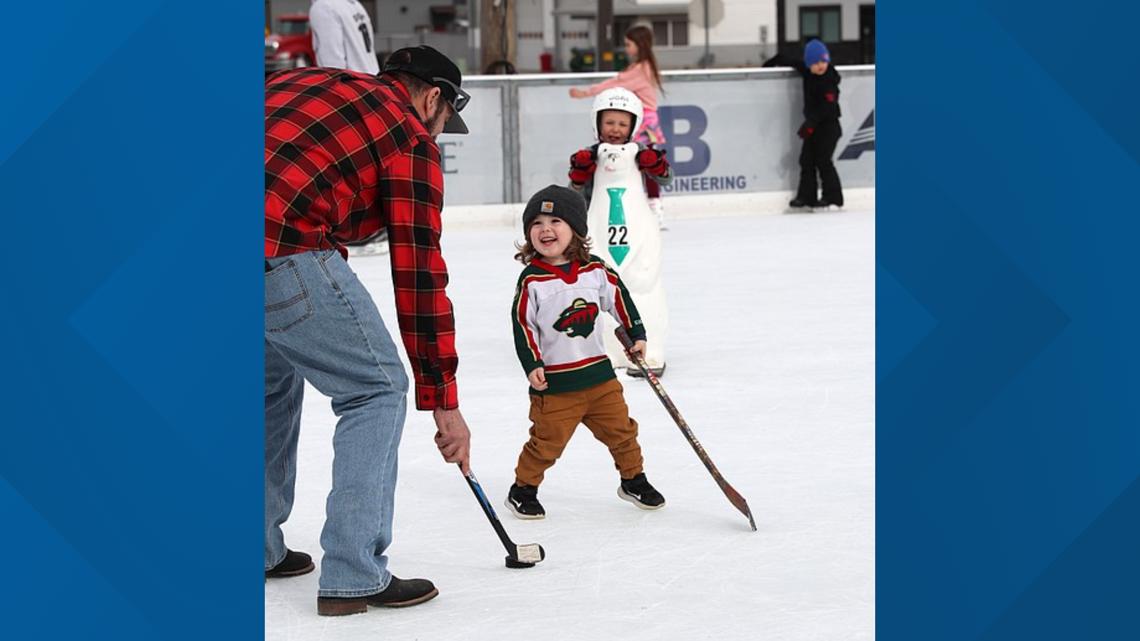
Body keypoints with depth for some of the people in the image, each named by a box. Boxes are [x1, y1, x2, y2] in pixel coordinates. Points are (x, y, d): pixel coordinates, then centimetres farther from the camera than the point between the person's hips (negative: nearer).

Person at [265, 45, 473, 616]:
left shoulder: (300, 81, 28)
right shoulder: (410, 135, 8)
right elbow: (418, 273, 5)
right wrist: (444, 402, 9)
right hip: (279, 251, -7)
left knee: (276, 378, 29)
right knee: (377, 389, 8)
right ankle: (352, 577, 5)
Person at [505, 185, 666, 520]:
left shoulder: (595, 271, -1)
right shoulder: (532, 281, -11)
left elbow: (619, 298, 12)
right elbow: (522, 324, -8)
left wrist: (636, 335, 10)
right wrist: (532, 365, -14)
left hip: (598, 371, 4)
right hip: (554, 380, -4)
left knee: (621, 430, 13)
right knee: (547, 441, -1)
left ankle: (633, 479, 33)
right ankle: (523, 489, 17)